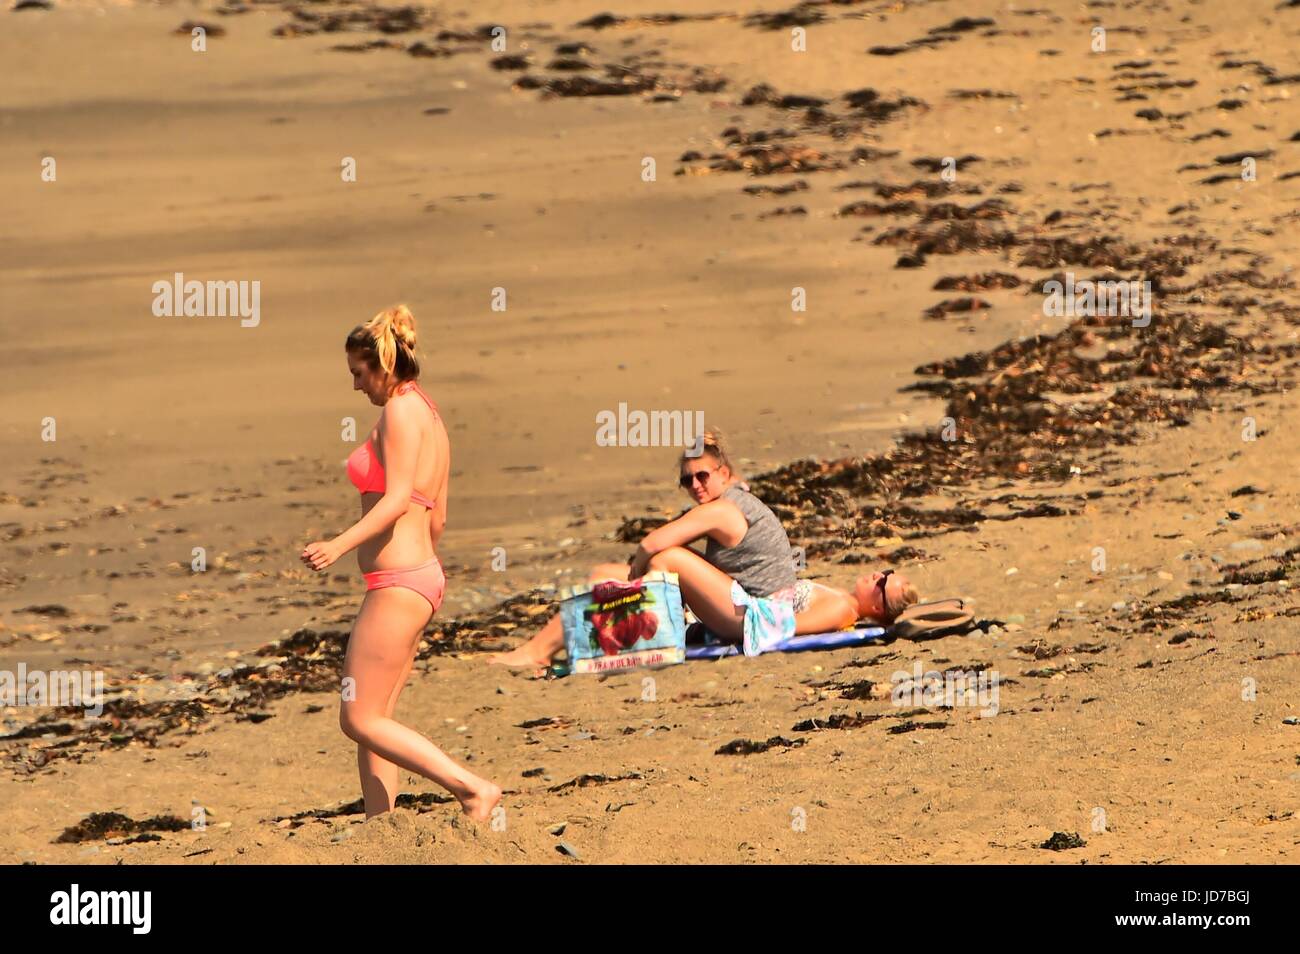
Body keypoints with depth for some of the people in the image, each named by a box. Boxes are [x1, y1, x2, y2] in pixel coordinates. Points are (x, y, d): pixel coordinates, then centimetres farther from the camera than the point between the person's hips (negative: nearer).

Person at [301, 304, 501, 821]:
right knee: (371, 720, 10)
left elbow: (397, 499, -23)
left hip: (397, 585, -10)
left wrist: (340, 544, -33)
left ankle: (473, 788, -10)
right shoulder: (430, 416, 17)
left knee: (360, 720, -7)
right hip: (422, 578, 10)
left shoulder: (402, 410, -12)